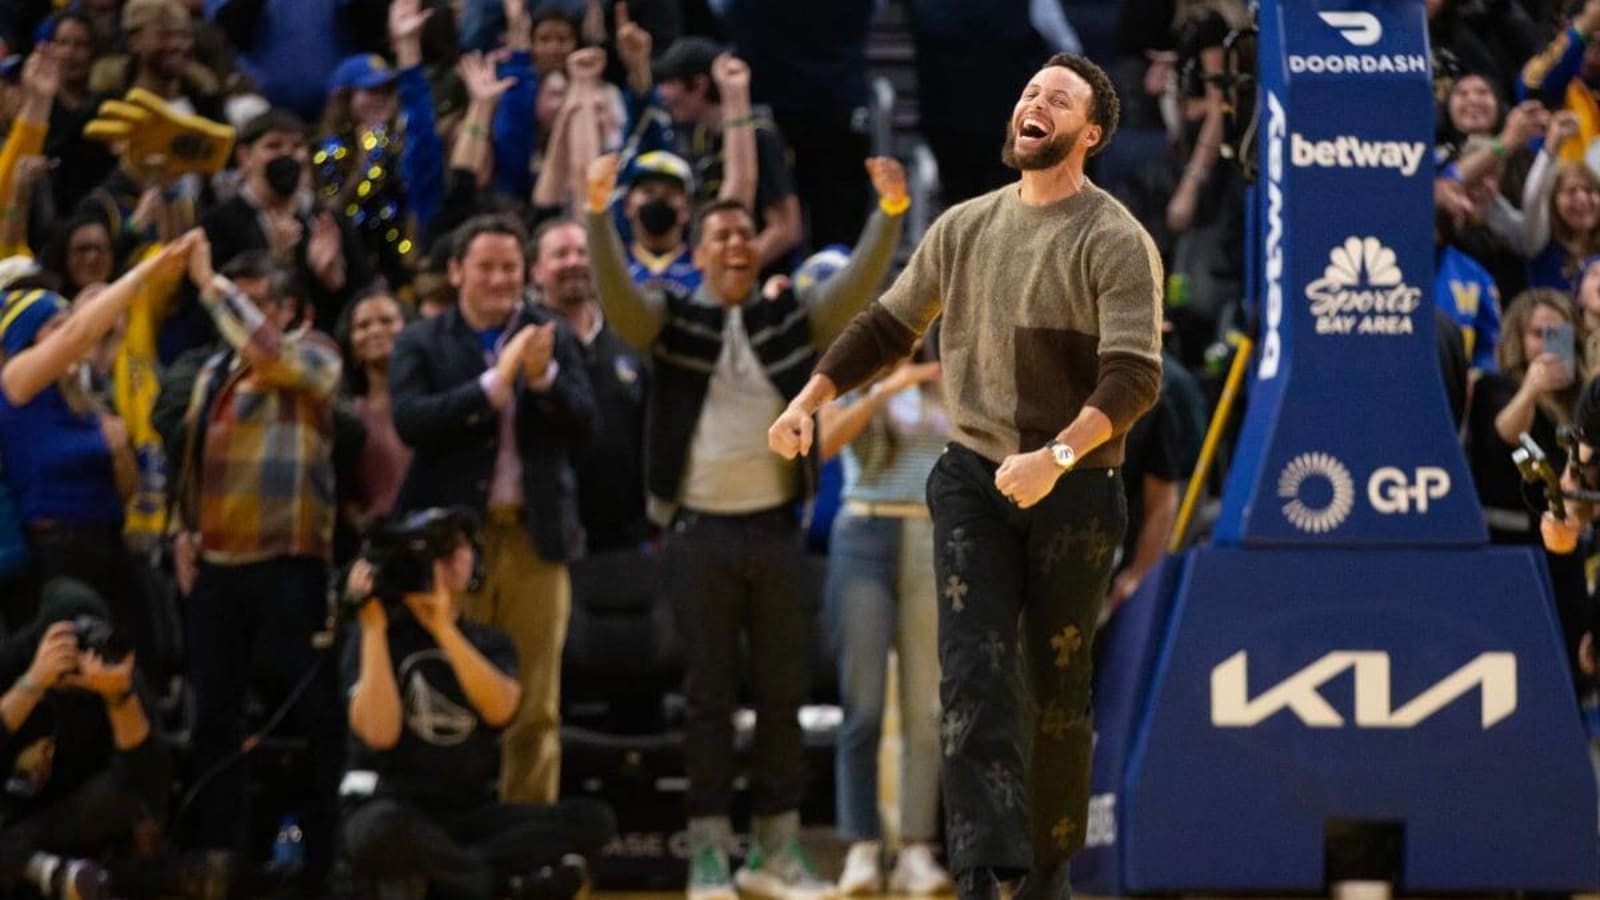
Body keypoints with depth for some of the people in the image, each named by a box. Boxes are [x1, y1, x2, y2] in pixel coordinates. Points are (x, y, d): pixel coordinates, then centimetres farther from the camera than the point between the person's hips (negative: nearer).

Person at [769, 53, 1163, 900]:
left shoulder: (1116, 243, -8)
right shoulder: (963, 228, 7)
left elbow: (1133, 377, -18)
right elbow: (886, 326, 20)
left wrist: (1056, 457, -32)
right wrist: (808, 401, 10)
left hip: (1073, 492, -3)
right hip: (973, 480, 3)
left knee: (1057, 687, 7)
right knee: (973, 675, -12)